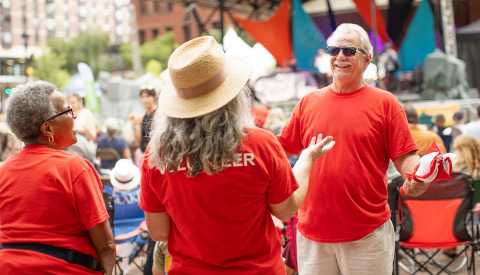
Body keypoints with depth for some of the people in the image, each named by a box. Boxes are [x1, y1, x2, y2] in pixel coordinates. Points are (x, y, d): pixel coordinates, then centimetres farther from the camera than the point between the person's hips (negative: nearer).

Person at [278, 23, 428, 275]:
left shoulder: (385, 103, -1)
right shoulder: (308, 103, 8)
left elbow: (405, 157, -3)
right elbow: (280, 150, 13)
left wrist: (417, 176, -22)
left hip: (368, 233, -3)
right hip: (312, 232, 3)